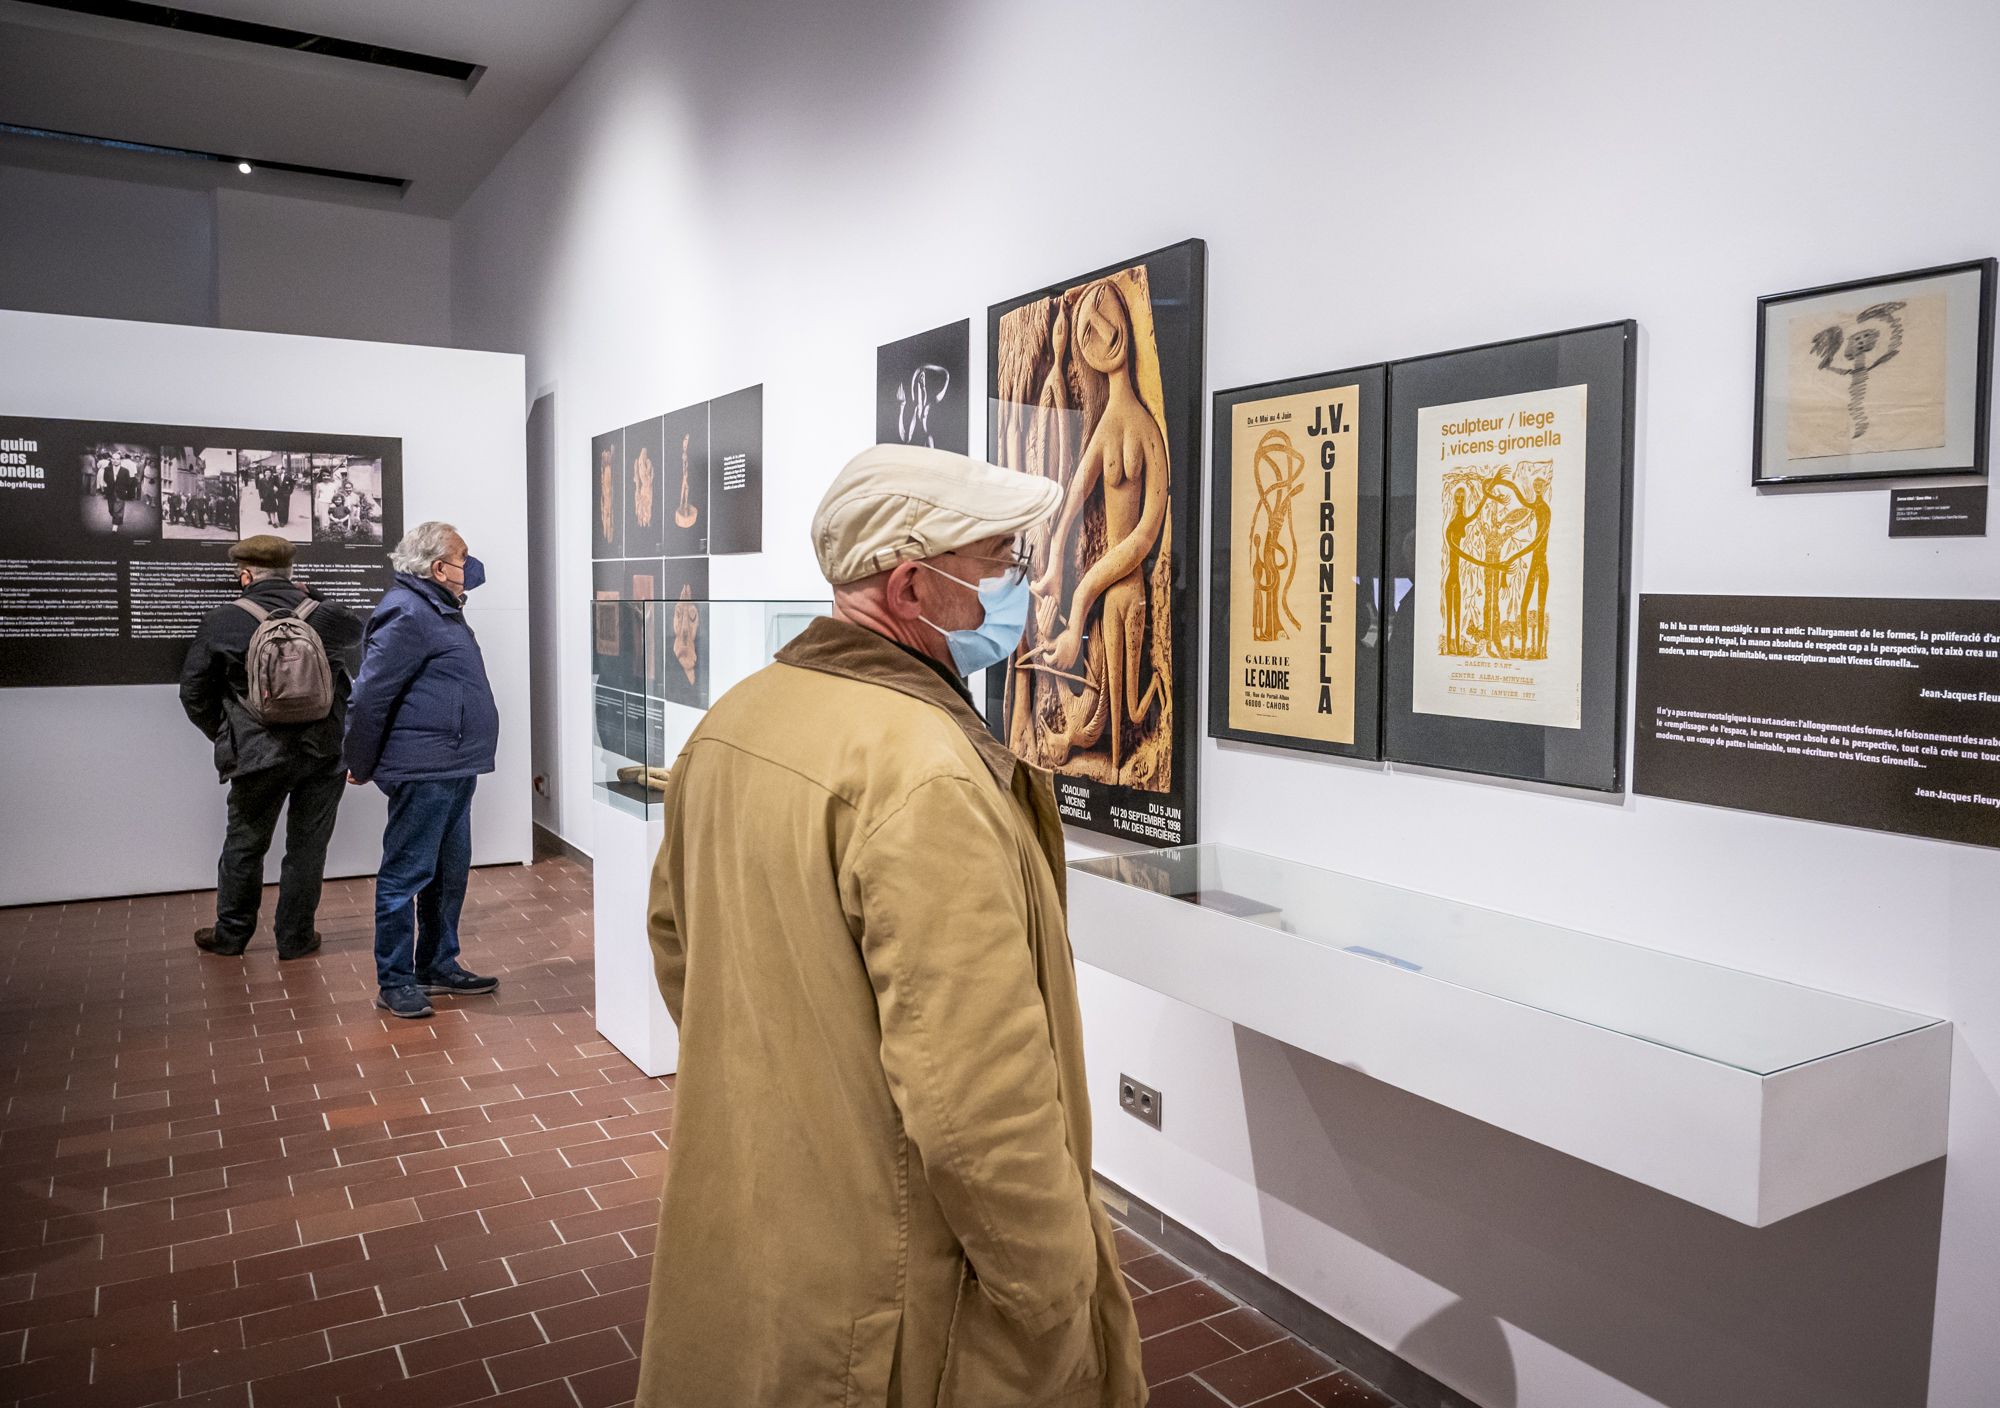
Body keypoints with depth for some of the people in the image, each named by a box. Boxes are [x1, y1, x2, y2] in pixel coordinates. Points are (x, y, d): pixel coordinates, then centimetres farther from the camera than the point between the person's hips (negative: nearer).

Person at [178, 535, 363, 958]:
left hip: (258, 753, -1)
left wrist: (225, 737, 14)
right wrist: (313, 598, 20)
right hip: (324, 751, 1)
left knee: (245, 844, 15)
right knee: (308, 845, 10)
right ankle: (296, 937, 18)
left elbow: (194, 693, 2)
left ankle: (230, 935, 28)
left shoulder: (222, 623, -5)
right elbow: (356, 628, 22)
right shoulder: (328, 616, -3)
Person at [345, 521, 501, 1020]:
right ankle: (396, 982, 7)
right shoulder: (407, 614, -16)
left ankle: (439, 966, 28)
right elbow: (369, 695, -18)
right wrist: (361, 767, -10)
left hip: (454, 771, 11)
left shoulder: (438, 607, 15)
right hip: (422, 771, -10)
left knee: (449, 873, 17)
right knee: (407, 876, -2)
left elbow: (477, 571, 37)